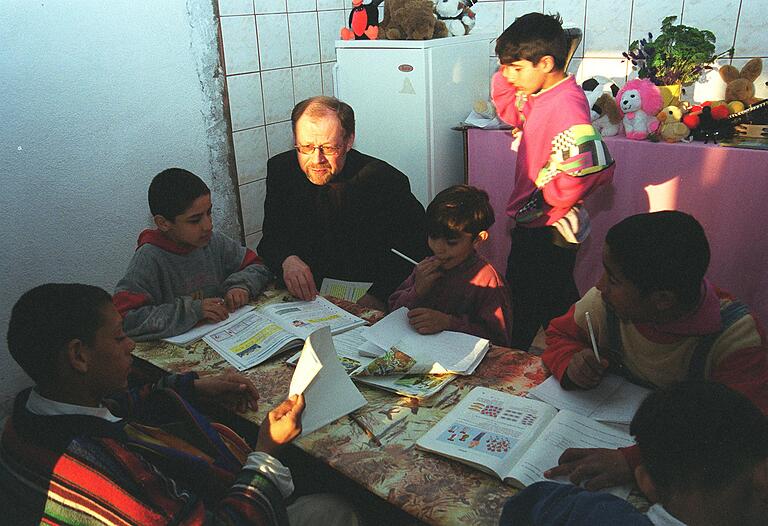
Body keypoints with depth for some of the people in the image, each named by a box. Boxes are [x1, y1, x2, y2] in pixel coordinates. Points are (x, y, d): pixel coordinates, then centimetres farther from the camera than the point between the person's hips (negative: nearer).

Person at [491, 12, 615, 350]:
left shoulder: (566, 104, -24)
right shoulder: (539, 95, 5)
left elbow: (595, 167, -34)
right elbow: (508, 110, 25)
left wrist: (544, 203, -21)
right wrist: (509, 69, 6)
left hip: (549, 230, -10)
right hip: (532, 224, 10)